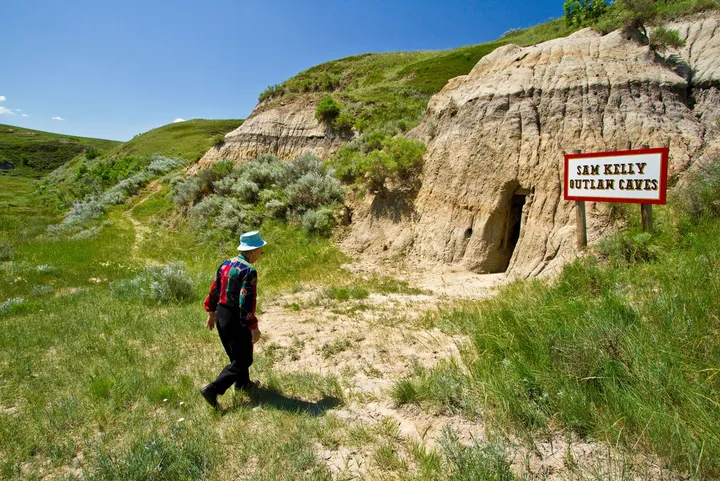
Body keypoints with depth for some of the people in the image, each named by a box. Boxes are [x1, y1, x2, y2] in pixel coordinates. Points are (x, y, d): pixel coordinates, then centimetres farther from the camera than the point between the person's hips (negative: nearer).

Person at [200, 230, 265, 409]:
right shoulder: (249, 271, -21)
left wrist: (211, 313, 21)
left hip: (221, 315, 9)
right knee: (242, 360, 5)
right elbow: (246, 302, -25)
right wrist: (253, 327, -20)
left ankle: (243, 383, 42)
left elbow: (214, 290, 11)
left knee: (237, 354, 25)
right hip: (237, 320, -9)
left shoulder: (225, 264, 4)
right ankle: (212, 390, 0)